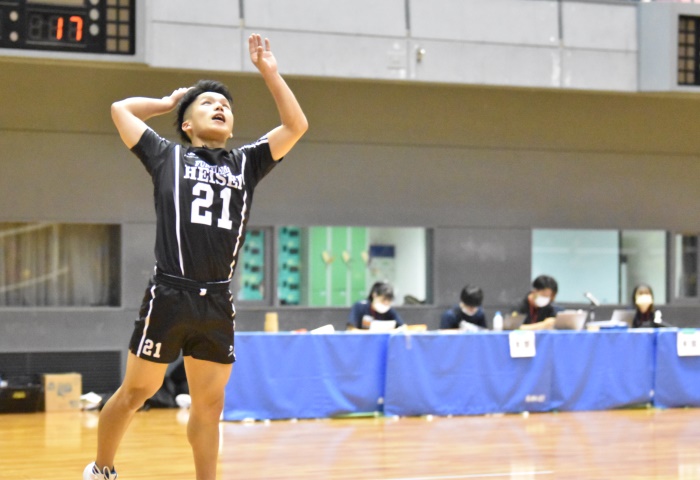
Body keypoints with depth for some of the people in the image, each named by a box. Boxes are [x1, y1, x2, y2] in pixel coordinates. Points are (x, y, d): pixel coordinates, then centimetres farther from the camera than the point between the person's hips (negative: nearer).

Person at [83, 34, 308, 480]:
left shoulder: (246, 163, 16)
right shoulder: (168, 157, 9)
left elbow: (297, 126, 11)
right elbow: (121, 109, 13)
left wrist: (269, 71, 8)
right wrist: (170, 101, 24)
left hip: (218, 303, 3)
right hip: (169, 296, -3)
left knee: (209, 404, 6)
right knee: (136, 392, 6)